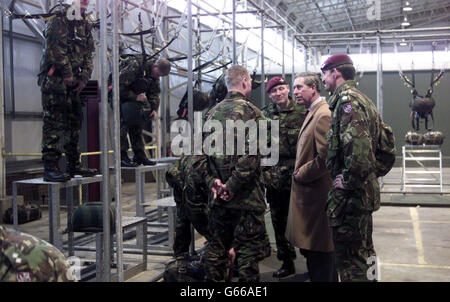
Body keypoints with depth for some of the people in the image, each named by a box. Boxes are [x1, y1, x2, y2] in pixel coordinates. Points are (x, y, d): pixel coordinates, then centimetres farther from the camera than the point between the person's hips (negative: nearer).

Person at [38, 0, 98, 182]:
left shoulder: (85, 24, 17)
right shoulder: (58, 20, -7)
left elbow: (88, 54, 16)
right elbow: (55, 48, -17)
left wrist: (84, 78, 5)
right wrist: (66, 73, -16)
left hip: (73, 82, 9)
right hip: (55, 80, -9)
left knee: (75, 122, 11)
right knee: (54, 123, -11)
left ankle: (74, 165, 20)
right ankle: (50, 168, -11)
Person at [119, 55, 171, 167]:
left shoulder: (154, 75, -2)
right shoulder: (134, 67, -29)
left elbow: (154, 92, 4)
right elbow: (119, 86, -29)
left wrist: (154, 108, -10)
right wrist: (135, 97, -29)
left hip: (134, 98, 8)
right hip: (120, 95, -8)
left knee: (137, 126, 7)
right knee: (123, 126, -14)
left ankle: (139, 155, 12)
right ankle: (122, 158, -13)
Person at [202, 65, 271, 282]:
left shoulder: (212, 112, 10)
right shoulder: (250, 111, -10)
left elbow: (202, 150, 6)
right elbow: (250, 155, -20)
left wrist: (213, 181, 0)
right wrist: (233, 185, -14)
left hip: (218, 196, 6)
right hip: (246, 196, -6)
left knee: (217, 247, 16)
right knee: (249, 249, 2)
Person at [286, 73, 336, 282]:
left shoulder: (324, 115, -17)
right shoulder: (313, 113, 16)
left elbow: (325, 158, -24)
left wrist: (302, 174, -13)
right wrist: (300, 172, 11)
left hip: (316, 195, -10)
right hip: (308, 192, 10)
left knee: (319, 254, -1)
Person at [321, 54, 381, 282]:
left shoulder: (347, 100, -16)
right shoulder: (364, 100, 17)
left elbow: (358, 148, -30)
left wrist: (348, 180, -19)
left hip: (350, 195, -10)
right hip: (366, 191, 11)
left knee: (349, 262, -2)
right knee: (363, 252, 22)